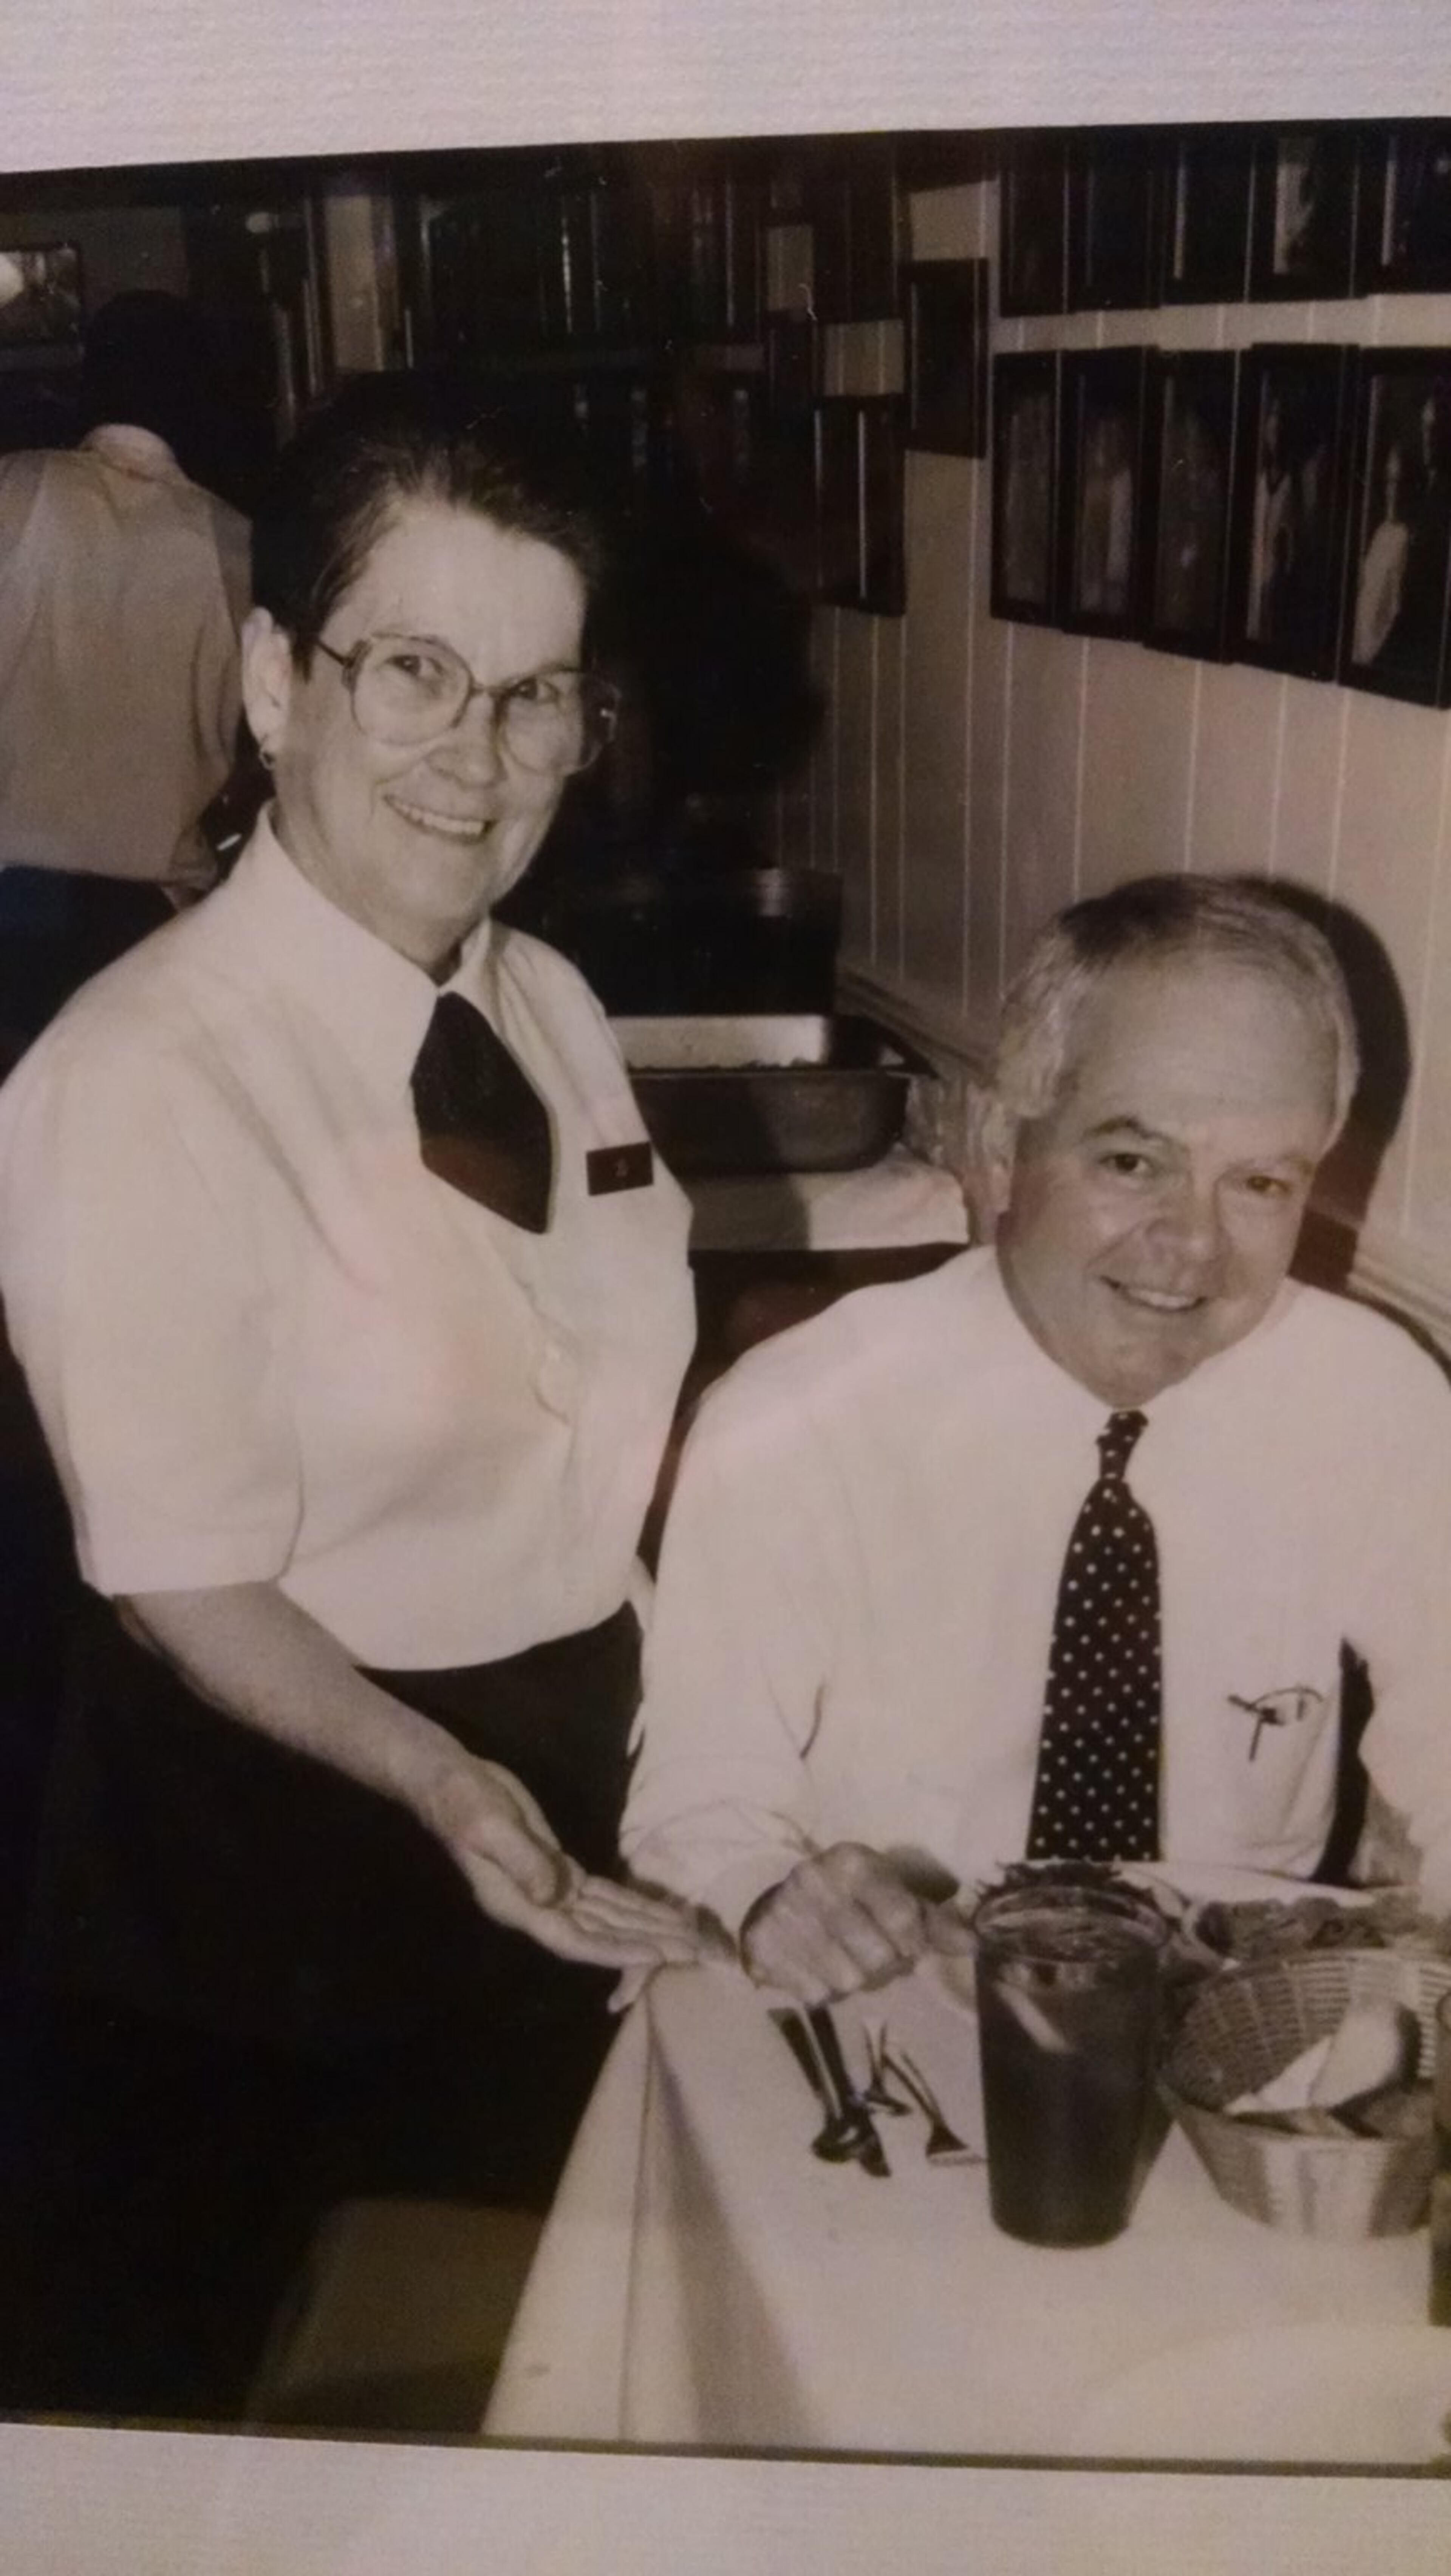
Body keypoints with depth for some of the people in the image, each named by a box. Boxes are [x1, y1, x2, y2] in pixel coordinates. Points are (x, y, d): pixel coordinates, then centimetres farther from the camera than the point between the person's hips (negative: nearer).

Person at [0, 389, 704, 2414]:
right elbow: (188, 1587, -20)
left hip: (587, 1769, 6)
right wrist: (442, 1782, -34)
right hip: (291, 1817, -6)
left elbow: (620, 1411, 6)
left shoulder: (555, 1011, -1)